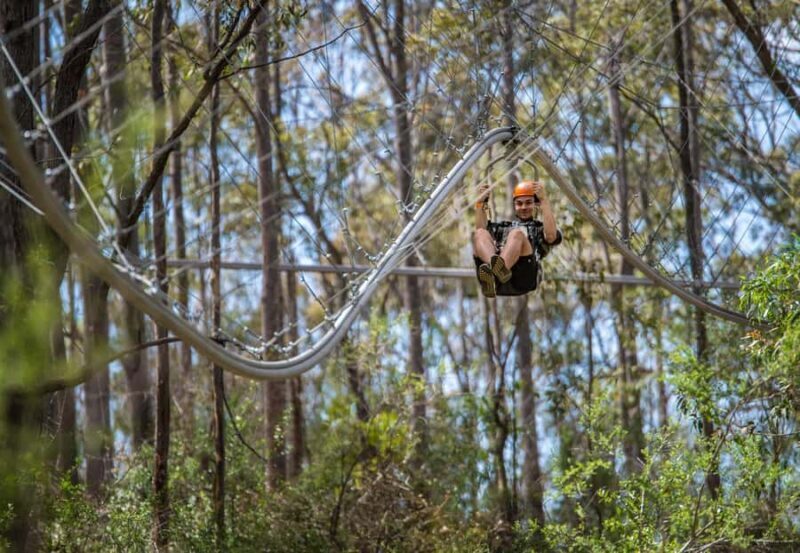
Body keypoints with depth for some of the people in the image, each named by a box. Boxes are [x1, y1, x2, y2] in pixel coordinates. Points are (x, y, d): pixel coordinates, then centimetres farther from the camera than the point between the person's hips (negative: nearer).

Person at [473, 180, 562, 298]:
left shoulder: (540, 228, 32)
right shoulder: (503, 227, 42)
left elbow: (551, 236, 5)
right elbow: (481, 230, 21)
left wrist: (544, 200, 1)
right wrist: (480, 203, 10)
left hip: (522, 279, -3)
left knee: (517, 234, -28)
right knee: (480, 234, -19)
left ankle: (499, 269, -61)